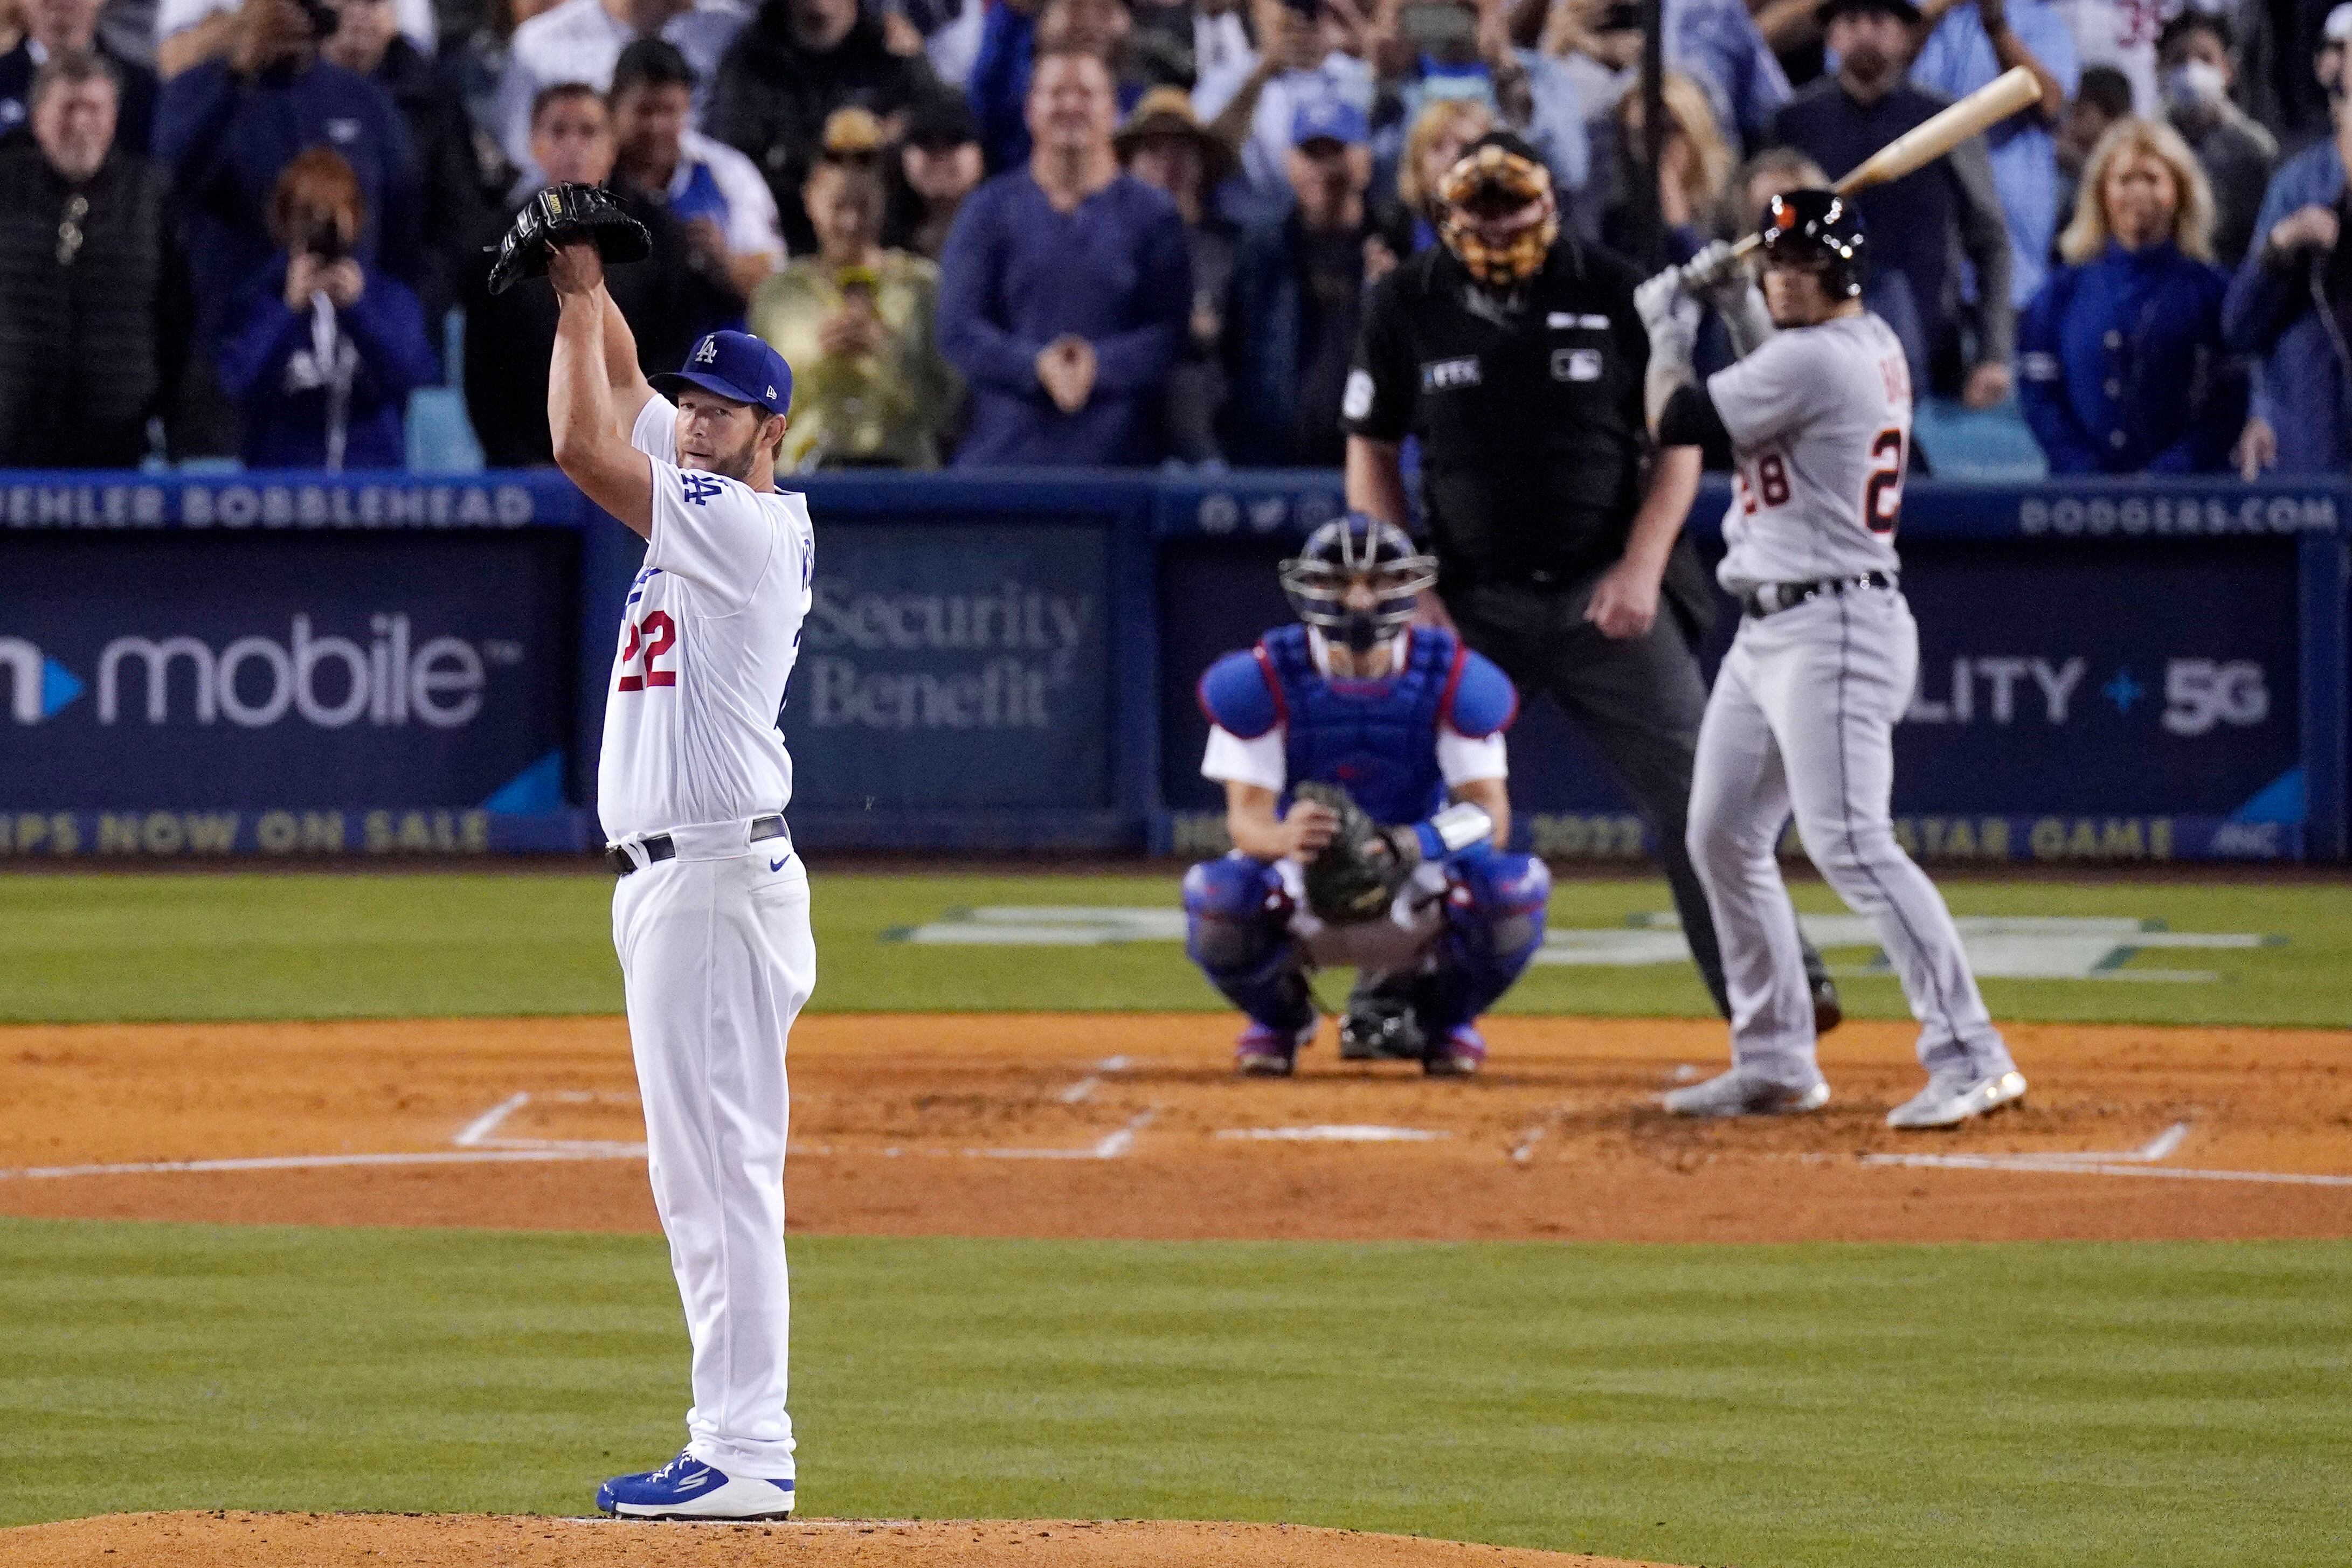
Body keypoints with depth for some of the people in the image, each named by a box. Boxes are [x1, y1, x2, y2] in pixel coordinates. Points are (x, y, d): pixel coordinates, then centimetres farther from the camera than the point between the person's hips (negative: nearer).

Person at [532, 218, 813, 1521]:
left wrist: (582, 300, -8)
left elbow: (581, 446, -18)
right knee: (696, 1178, 11)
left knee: (723, 1168, -11)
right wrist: (582, 290, 9)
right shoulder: (703, 504, 15)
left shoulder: (750, 527, -12)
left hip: (717, 877, -10)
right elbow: (621, 391, 23)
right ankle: (735, 1448, 14)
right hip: (666, 877, 10)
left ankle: (746, 1456, -13)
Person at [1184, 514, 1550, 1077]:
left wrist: (1420, 844, -42)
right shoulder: (1261, 681, -13)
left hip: (1419, 892, 1)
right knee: (1217, 893, -35)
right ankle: (1279, 1015, 6)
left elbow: (1490, 815, -18)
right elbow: (1247, 814, -20)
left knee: (1516, 888, -31)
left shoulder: (1455, 681, -11)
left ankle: (1439, 1012, 7)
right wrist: (1284, 836, -47)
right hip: (1300, 898, -1)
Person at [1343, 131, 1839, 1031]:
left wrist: (1641, 568, -9)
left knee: (1692, 797, -4)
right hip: (1473, 605, 1)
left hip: (1609, 595, -1)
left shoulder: (1613, 293, -2)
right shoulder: (1407, 306, 0)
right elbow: (1371, 456, 6)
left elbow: (1679, 440, 2)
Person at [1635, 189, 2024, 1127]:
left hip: (1833, 628, -11)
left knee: (1848, 841, -18)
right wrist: (1736, 311, 18)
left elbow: (1675, 423, -13)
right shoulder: (1872, 347, 10)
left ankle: (1968, 1058, -22)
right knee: (1722, 837, 15)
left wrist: (1668, 332, 5)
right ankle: (1775, 1065, 20)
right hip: (1771, 630, 11)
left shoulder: (1813, 359, -19)